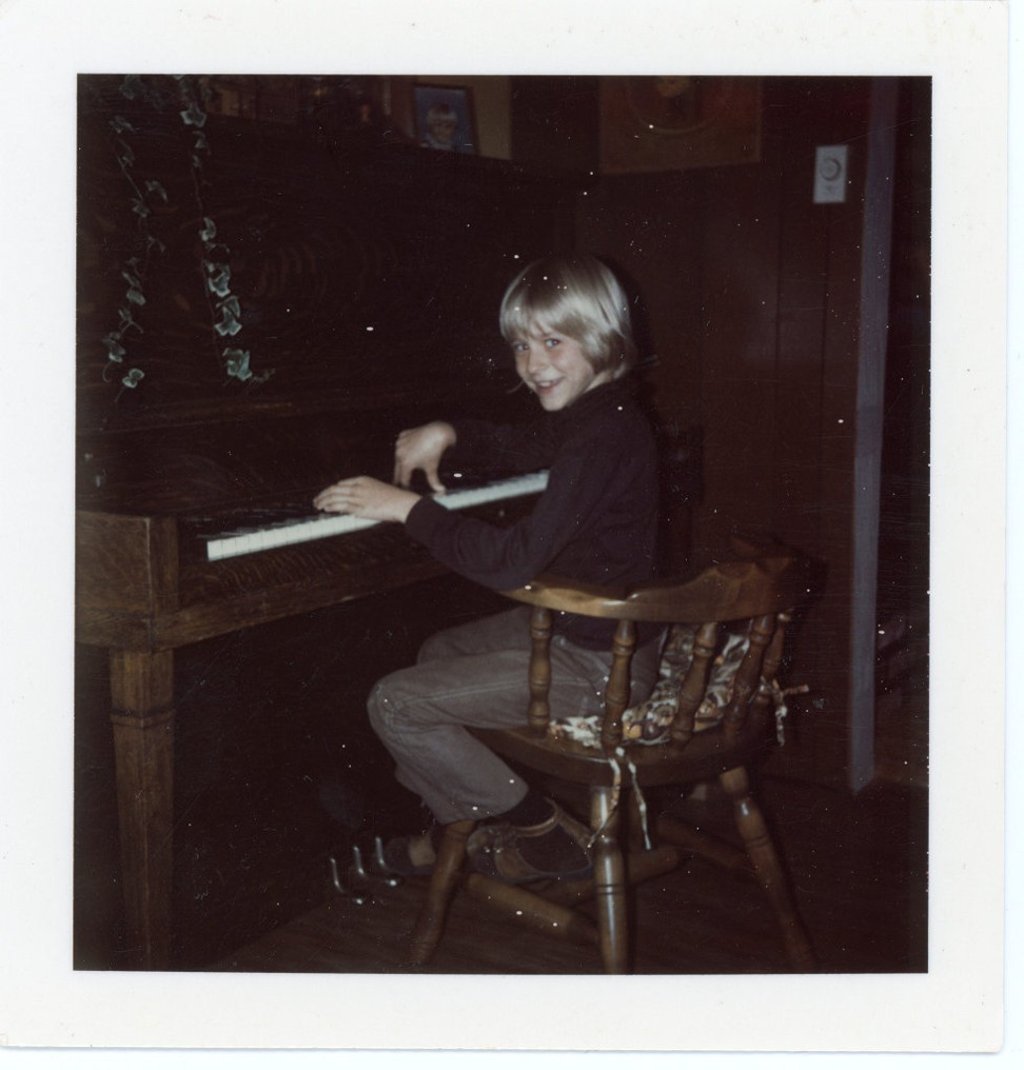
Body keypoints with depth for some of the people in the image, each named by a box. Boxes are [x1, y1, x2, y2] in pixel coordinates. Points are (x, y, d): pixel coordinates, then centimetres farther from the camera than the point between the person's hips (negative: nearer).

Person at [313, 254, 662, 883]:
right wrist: (448, 435, 9)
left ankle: (550, 833, 3)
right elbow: (522, 448, 27)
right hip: (575, 625, 11)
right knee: (440, 652, 27)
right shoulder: (600, 414, 5)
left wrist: (408, 508, -24)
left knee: (394, 705, -9)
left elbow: (512, 562, -34)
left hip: (596, 666, -11)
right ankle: (457, 827, 34)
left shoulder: (603, 439, -27)